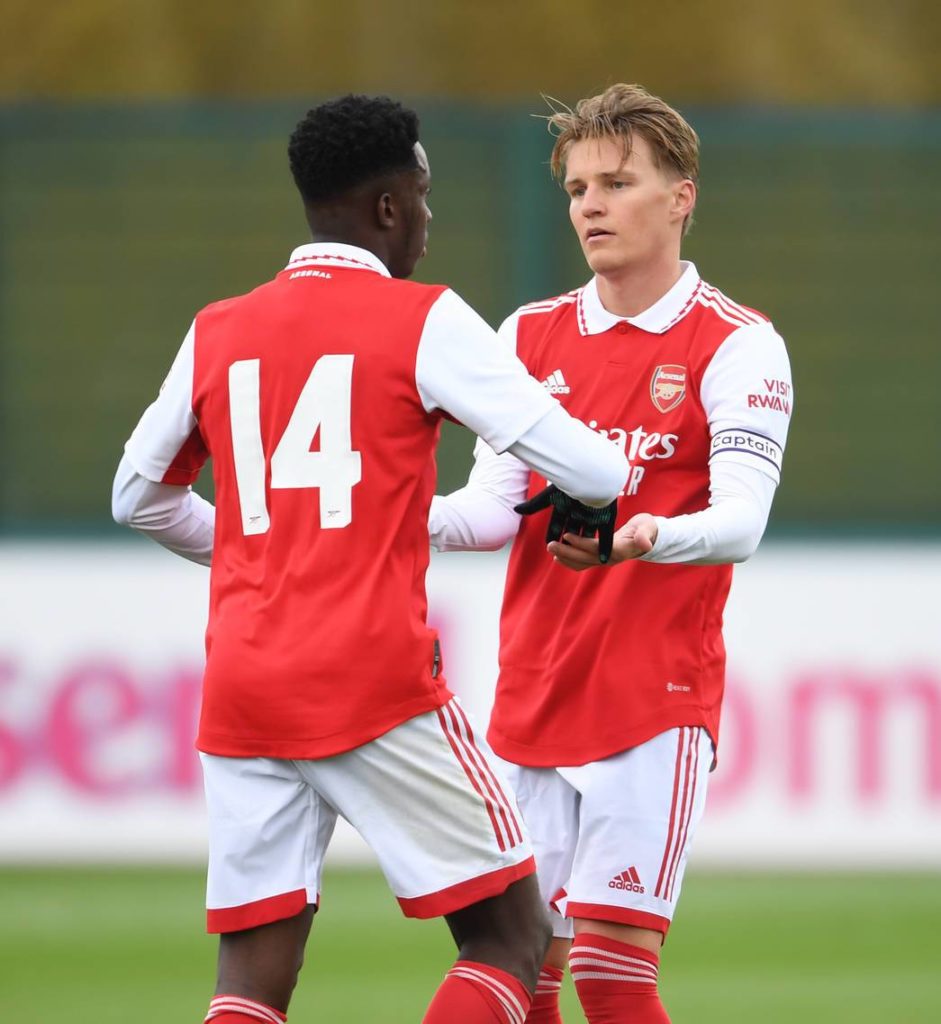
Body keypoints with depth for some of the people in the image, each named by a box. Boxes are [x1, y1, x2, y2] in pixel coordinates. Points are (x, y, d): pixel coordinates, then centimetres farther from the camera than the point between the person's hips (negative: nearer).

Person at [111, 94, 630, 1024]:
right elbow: (584, 470, -5)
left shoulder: (217, 333, 12)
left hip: (239, 694, 5)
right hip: (375, 684, -5)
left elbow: (138, 498, 24)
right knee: (512, 939, 4)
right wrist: (614, 481, 18)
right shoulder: (424, 322, -2)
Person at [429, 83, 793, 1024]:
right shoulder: (531, 337, 12)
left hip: (656, 699, -5)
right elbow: (496, 506, 6)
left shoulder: (736, 346, -4)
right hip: (533, 694, 5)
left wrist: (646, 538, -36)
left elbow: (739, 521, -15)